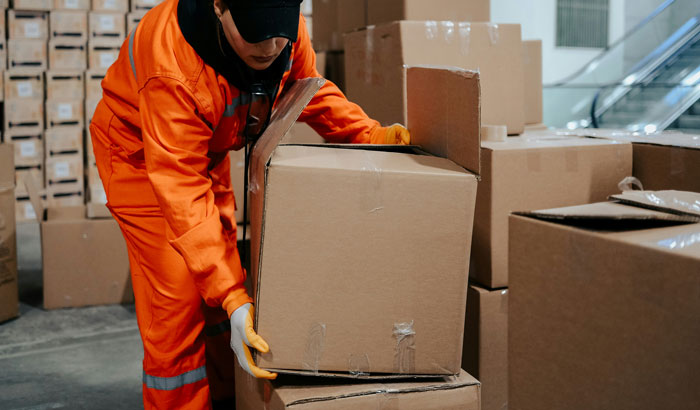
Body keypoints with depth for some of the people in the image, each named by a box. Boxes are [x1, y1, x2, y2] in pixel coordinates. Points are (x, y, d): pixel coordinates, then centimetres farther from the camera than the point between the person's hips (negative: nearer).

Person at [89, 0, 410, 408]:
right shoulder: (172, 70, -42)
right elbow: (183, 192, -41)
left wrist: (369, 134, -17)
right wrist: (232, 298, -45)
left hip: (209, 151, 6)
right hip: (141, 156, -6)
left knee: (224, 273, 11)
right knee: (177, 299, -13)